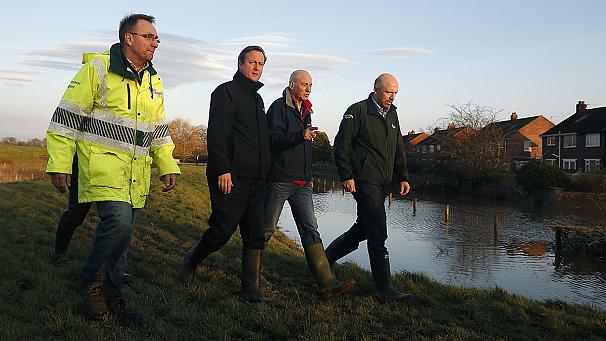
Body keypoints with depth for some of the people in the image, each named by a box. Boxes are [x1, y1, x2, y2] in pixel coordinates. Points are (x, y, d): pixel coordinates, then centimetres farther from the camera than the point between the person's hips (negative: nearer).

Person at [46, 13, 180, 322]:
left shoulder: (154, 82, 15)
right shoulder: (99, 67, -5)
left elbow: (159, 129, 22)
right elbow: (67, 117, -6)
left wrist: (168, 166, 14)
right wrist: (59, 164, -8)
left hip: (136, 173, 6)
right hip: (102, 162, -6)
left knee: (122, 234, 9)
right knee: (118, 222, -22)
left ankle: (111, 297, 22)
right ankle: (92, 279, 5)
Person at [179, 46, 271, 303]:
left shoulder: (257, 99, 23)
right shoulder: (226, 92, -2)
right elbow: (216, 134, -14)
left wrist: (263, 173, 19)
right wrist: (222, 169, -22)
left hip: (255, 180, 8)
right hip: (230, 178, -7)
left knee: (256, 236, 2)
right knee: (223, 230, -2)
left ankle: (251, 290, 7)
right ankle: (191, 262, 25)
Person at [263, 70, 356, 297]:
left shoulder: (305, 110, 20)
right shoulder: (279, 107, -6)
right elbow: (274, 140, -18)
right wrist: (301, 136, -33)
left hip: (302, 184, 7)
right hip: (280, 180, -7)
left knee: (310, 231, 0)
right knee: (266, 229, 3)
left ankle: (326, 282, -4)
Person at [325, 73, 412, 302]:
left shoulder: (392, 114, 17)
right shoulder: (357, 111, -7)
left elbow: (398, 149, 22)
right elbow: (341, 145, -10)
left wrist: (402, 177, 15)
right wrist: (346, 176, -14)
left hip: (381, 183, 9)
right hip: (364, 181, -9)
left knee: (363, 228, 16)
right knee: (378, 234, -8)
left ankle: (327, 258, 32)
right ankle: (385, 289, 0)